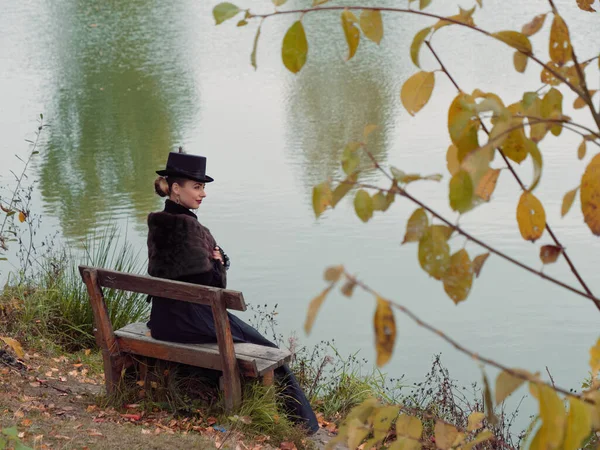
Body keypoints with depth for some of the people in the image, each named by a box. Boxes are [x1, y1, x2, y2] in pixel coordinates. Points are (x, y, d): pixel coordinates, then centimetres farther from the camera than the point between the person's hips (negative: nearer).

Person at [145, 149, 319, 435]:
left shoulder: (156, 223, 6)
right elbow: (209, 283, -21)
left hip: (163, 322, 9)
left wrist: (214, 258, 2)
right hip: (192, 321, -9)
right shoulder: (188, 225, -22)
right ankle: (305, 426, 14)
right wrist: (218, 261, -3)